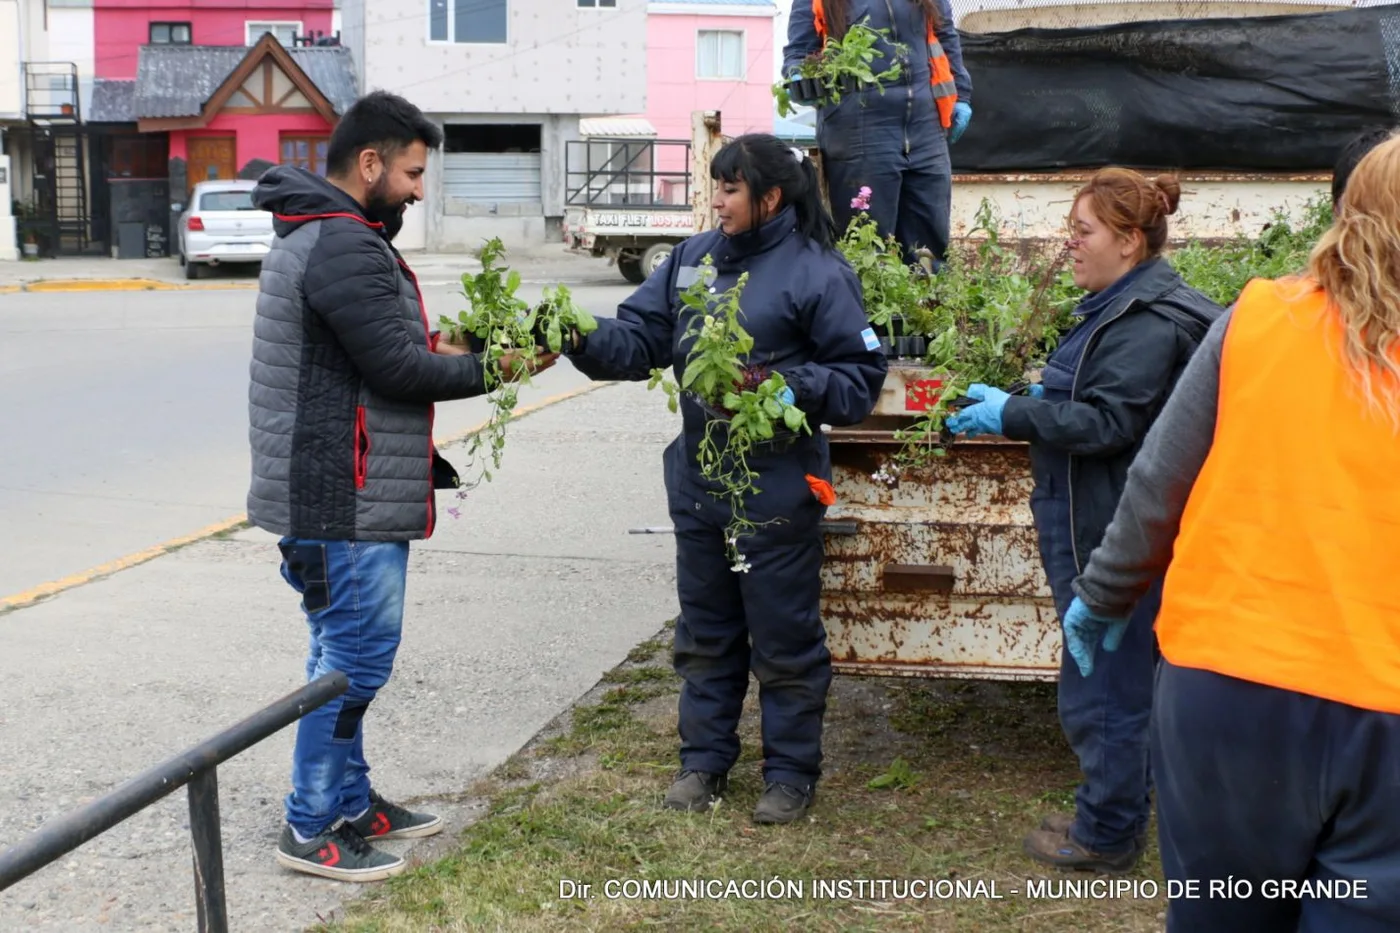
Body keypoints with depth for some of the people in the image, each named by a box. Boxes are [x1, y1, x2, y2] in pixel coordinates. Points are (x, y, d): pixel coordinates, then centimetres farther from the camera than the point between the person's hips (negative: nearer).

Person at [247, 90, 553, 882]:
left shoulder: (317, 235, 15)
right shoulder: (345, 248, -19)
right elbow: (399, 368, -20)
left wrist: (431, 343, 6)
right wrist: (492, 370, -8)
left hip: (329, 488, 11)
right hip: (344, 498, -11)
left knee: (346, 655, 17)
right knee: (356, 659, -2)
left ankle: (350, 801, 29)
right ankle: (312, 829, 8)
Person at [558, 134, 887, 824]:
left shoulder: (817, 271, -11)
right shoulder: (694, 258, 6)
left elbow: (860, 377, -11)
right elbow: (640, 338, 3)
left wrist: (789, 386, -24)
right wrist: (585, 340, -15)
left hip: (777, 492, -6)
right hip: (698, 481, 6)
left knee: (784, 639, 7)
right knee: (704, 634, 18)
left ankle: (790, 773, 23)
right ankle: (704, 760, 33)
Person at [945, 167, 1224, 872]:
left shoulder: (1149, 324, -19)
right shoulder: (1122, 307, 14)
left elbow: (1109, 422, -24)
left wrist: (1011, 415, -20)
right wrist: (1033, 400, 8)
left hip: (1113, 538, -11)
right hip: (1095, 525, 11)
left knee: (1103, 686, 0)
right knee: (1121, 677, 19)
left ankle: (1107, 834, 13)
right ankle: (1116, 810, 32)